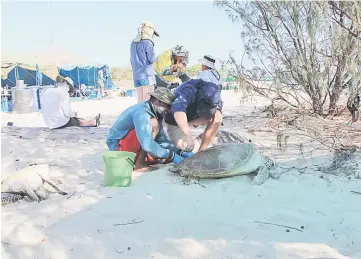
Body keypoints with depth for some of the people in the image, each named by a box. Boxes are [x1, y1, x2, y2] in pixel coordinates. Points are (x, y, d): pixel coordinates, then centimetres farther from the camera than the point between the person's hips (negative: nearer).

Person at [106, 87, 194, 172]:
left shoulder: (154, 113, 3)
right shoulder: (141, 112, -25)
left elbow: (162, 140, 7)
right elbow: (147, 145, -35)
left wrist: (181, 152, -5)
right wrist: (172, 155, -29)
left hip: (133, 149, 9)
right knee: (154, 124, -26)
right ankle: (139, 164, -17)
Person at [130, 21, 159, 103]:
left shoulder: (133, 43, 14)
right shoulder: (148, 43, -8)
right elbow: (151, 59, -7)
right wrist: (153, 54, 12)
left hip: (136, 75, 7)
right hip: (147, 75, -7)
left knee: (140, 100, 8)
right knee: (147, 100, -6)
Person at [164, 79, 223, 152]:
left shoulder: (214, 98, -23)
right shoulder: (189, 90, -41)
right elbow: (177, 109, -58)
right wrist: (188, 136, -62)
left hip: (193, 117, 4)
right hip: (175, 118, -4)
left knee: (217, 120, -21)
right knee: (179, 147, -18)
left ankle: (201, 152, -11)